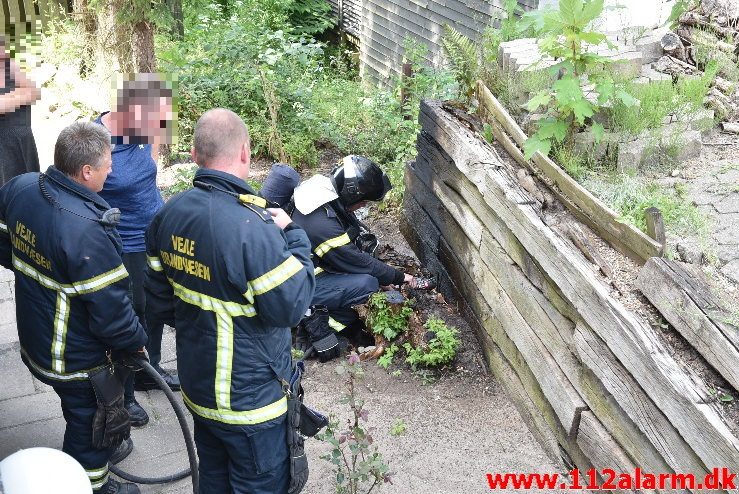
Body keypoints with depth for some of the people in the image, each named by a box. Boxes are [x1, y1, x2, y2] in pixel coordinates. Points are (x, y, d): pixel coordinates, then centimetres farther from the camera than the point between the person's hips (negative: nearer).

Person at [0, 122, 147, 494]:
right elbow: (111, 310, -28)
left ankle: (102, 445, 56)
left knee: (80, 411, 32)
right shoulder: (87, 229, -34)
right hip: (77, 360, -8)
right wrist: (135, 341, -10)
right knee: (91, 422, 17)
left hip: (34, 338, 8)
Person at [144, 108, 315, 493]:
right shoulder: (252, 227, -31)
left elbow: (158, 304, 6)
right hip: (249, 400, -7)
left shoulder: (168, 214, -4)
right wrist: (292, 235, -12)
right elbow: (291, 306, -22)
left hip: (197, 385, 8)